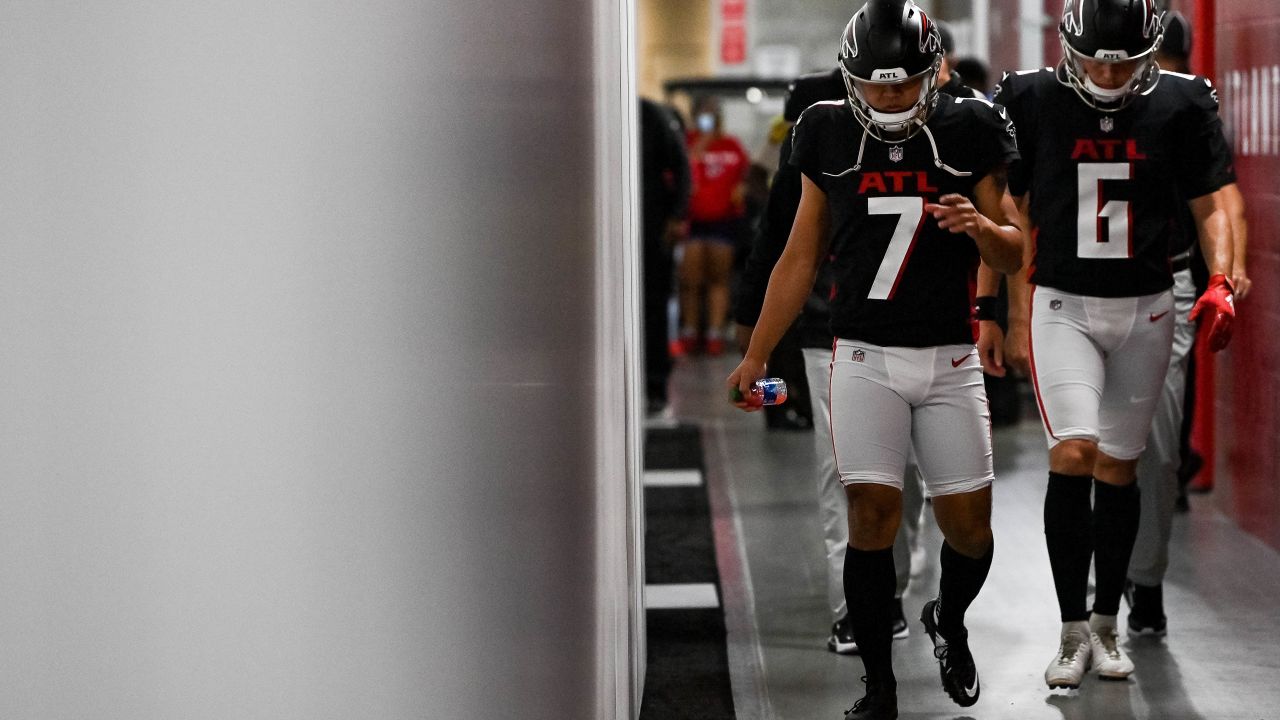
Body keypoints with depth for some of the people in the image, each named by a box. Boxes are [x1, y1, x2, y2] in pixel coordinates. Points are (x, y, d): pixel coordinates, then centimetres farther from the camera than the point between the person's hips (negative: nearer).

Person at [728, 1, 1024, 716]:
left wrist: (981, 225, -16)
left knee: (969, 522, 1)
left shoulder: (969, 133, 0)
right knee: (873, 513, -11)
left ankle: (949, 619, 34)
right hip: (866, 357, 0)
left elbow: (1014, 255, 7)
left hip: (951, 360, 0)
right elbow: (801, 260, 10)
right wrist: (756, 356, 8)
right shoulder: (829, 138, 2)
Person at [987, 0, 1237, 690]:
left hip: (1144, 309, 2)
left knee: (1118, 469, 7)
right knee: (1073, 455, -15)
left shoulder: (1180, 106, -2)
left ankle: (1106, 624, 22)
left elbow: (1208, 206, 5)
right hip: (1063, 305, -2)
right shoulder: (1031, 102, -4)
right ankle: (1072, 632, -7)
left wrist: (1220, 282, -11)